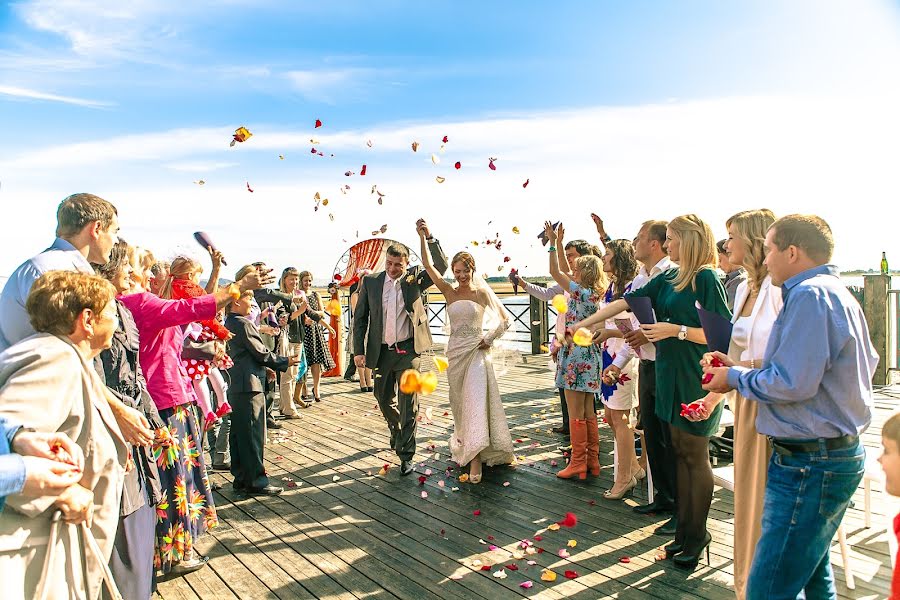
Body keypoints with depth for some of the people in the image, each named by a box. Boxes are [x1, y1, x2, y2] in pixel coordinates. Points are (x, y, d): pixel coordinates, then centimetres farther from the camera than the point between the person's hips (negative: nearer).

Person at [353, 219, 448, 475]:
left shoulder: (414, 279, -2)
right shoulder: (370, 282, 0)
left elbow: (441, 267, -11)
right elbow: (360, 318, 3)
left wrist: (429, 237, -23)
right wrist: (359, 351, -2)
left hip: (407, 350, -2)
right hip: (381, 351, 2)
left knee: (409, 404, -1)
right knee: (384, 399, 18)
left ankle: (406, 455, 10)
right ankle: (396, 430, 47)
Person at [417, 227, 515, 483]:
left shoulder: (482, 293, -1)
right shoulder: (449, 292, 5)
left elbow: (505, 319, 4)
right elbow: (428, 265, -1)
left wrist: (489, 339, -6)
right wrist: (422, 237, -7)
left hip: (476, 351, -3)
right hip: (455, 352, 3)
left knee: (476, 401, -10)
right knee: (460, 402, 10)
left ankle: (476, 458, -7)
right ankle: (465, 445, 27)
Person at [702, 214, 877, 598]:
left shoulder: (809, 294, -18)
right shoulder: (839, 293, 15)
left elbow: (792, 382, -25)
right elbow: (869, 363, 23)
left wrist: (735, 378, -7)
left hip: (809, 463, -11)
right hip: (841, 454, 11)